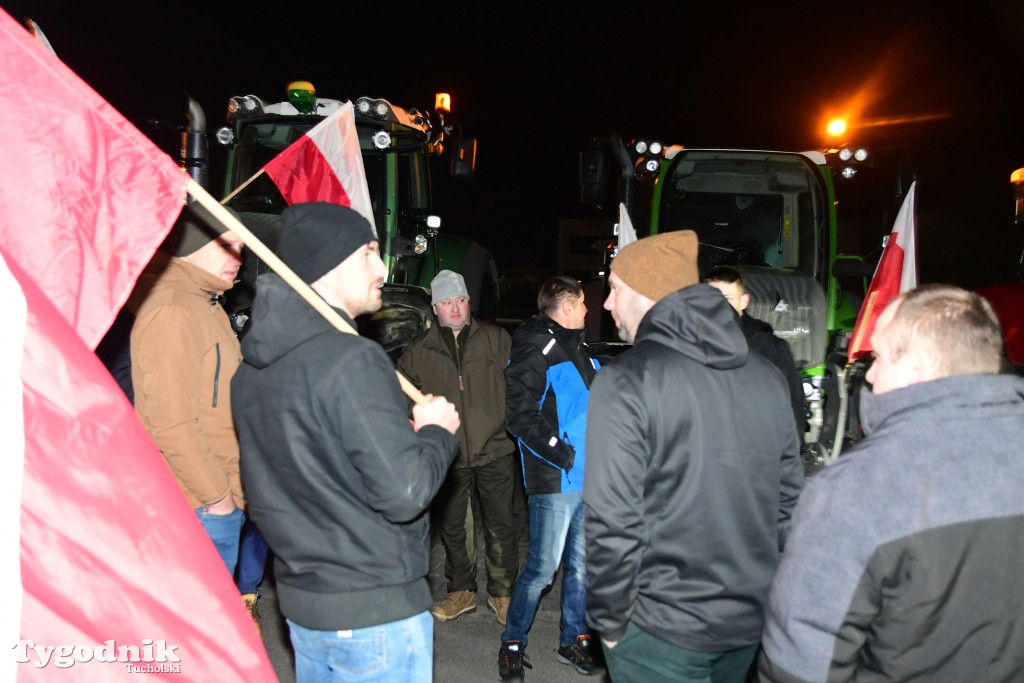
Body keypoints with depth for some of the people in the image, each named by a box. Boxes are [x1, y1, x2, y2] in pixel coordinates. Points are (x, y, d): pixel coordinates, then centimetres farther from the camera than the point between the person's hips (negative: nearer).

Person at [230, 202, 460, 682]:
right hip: (374, 610, -8)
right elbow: (405, 493, -26)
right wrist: (436, 431, -7)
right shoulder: (353, 361, -24)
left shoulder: (252, 366, 3)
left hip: (299, 596, 8)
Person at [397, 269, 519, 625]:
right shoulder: (419, 349, 4)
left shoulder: (496, 338, 1)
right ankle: (461, 591, 35)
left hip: (494, 450, -2)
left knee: (500, 527, 7)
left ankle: (502, 593, 27)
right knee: (452, 527, 16)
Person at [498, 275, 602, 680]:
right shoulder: (537, 350, -12)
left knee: (581, 563, 15)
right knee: (543, 567, -1)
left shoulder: (579, 349, 15)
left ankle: (573, 640, 30)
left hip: (588, 476, 8)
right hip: (556, 480, -8)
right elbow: (519, 416, -17)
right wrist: (564, 455, -18)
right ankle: (512, 642, 18)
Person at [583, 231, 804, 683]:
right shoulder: (767, 377, 2)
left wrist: (610, 620, -7)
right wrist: (762, 585, 17)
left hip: (663, 630, -6)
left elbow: (612, 522, -21)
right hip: (752, 622, 7)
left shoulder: (625, 382, -18)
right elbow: (789, 496, 7)